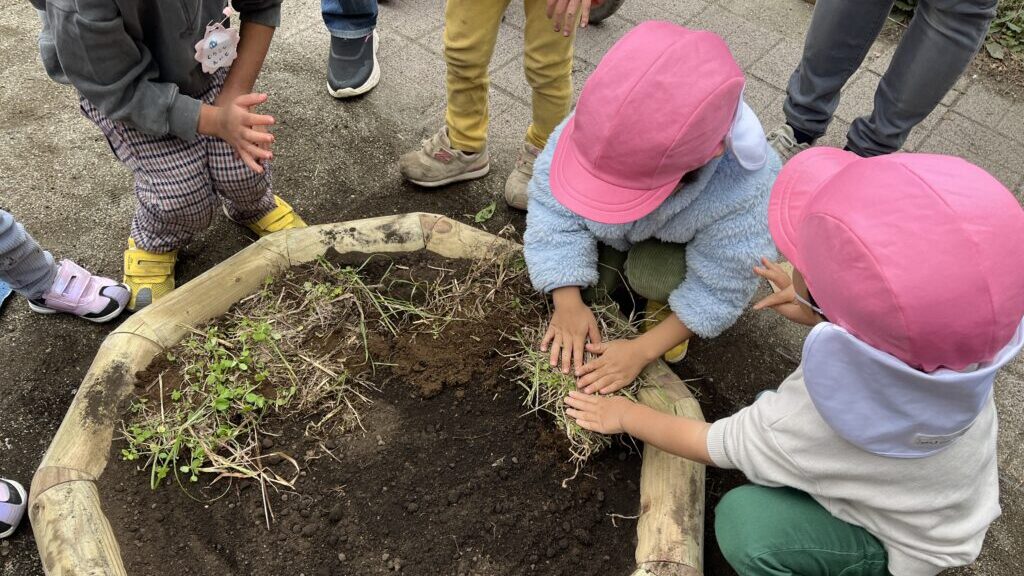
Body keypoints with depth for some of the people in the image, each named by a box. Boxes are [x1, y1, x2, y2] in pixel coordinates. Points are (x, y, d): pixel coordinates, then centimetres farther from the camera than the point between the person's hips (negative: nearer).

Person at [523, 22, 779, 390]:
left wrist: (642, 350, -30)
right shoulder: (593, 127, -39)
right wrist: (568, 302, -33)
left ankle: (665, 303, 4)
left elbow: (719, 291, -29)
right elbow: (553, 208, -29)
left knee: (651, 275, -30)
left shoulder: (741, 195, -43)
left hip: (686, 242, -2)